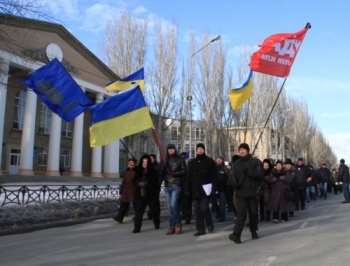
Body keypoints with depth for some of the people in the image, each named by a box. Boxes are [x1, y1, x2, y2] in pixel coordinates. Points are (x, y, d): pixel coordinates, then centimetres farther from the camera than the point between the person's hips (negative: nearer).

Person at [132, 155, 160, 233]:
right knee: (139, 210, -6)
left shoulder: (153, 172, -3)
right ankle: (136, 228, -4)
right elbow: (134, 182, 6)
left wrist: (144, 183, -15)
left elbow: (154, 182, -12)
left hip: (151, 195, -2)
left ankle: (157, 224, 33)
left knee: (154, 209, 11)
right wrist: (140, 183, -13)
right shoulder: (138, 171, 9)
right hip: (141, 195, 2)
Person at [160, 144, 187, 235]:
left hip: (177, 185, -4)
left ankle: (178, 224, 0)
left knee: (174, 204, -17)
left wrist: (173, 173, -15)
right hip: (167, 186, 4)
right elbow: (162, 174, 13)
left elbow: (184, 171, -3)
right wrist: (164, 169, -9)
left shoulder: (180, 159, 4)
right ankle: (172, 227, 11)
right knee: (170, 207, 5)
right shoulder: (165, 160, 15)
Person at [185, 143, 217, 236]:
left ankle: (210, 224, 16)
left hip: (206, 189, -4)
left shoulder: (209, 161, 1)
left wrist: (214, 188, -12)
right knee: (197, 210, 5)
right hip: (195, 190, 5)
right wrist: (187, 189, 6)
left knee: (204, 208, -9)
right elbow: (189, 177, 12)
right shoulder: (192, 162, 13)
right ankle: (200, 229, 13)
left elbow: (214, 176, -4)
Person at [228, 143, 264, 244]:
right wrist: (235, 184, -9)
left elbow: (260, 174, -10)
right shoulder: (236, 164, 13)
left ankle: (254, 232, 28)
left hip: (253, 192, -1)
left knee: (254, 213, 10)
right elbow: (233, 176, 12)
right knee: (241, 213, -9)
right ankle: (236, 234, -16)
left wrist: (249, 172, -21)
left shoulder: (255, 162, 1)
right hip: (240, 193, 1)